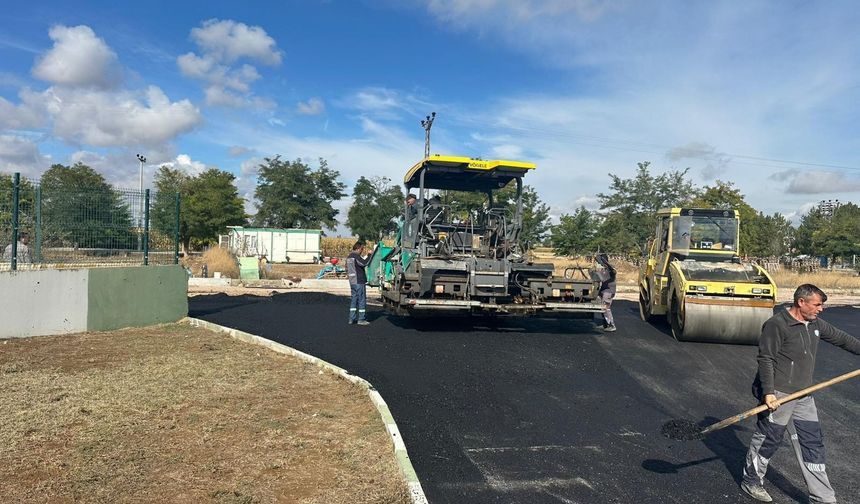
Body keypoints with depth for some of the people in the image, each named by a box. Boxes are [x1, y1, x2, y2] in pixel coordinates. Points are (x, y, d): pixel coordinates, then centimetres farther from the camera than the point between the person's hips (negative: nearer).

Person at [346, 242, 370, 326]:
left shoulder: (349, 257, 15)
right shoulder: (356, 256, -13)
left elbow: (347, 269, 21)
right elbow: (364, 263, -26)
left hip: (352, 282, 9)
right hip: (359, 282, -9)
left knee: (354, 299, 13)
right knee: (362, 300, -3)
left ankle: (352, 318, 14)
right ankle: (361, 319, -1)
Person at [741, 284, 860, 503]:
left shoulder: (816, 324, 9)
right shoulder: (777, 325, -16)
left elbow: (841, 338, 23)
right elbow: (765, 359, -18)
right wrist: (768, 392, -23)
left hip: (804, 396, 8)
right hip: (778, 394, -8)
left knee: (812, 443, 11)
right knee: (768, 439, 4)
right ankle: (751, 481, 23)